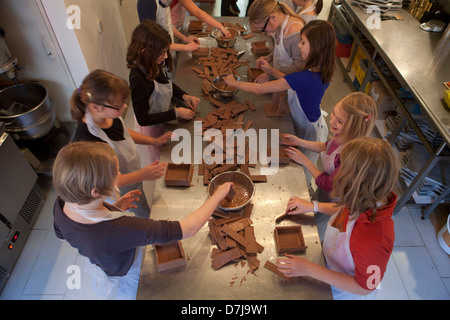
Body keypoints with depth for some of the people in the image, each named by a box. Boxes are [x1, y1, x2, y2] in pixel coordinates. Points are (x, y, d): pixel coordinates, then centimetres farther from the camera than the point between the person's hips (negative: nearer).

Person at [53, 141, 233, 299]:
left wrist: (115, 209, -10)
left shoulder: (61, 204, -27)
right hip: (128, 283, -5)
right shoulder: (118, 230, -50)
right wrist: (218, 195, -29)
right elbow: (188, 229, -44)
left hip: (101, 266, 6)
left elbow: (61, 235, -1)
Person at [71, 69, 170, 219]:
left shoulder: (109, 114, -18)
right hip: (122, 190, -6)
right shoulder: (86, 140, -41)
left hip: (134, 177, 6)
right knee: (145, 215, 21)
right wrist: (142, 175, -41)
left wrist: (154, 141, -2)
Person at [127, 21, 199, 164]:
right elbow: (143, 119, -29)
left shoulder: (153, 65, -14)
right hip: (151, 127, -7)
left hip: (162, 119, 7)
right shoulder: (139, 79, -37)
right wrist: (176, 113, -26)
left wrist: (184, 96, -9)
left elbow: (167, 83, 9)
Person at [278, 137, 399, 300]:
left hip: (344, 291, -5)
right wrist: (313, 206, -3)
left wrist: (310, 269, -29)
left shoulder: (374, 239, -44)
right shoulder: (365, 202, -24)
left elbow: (364, 287, -27)